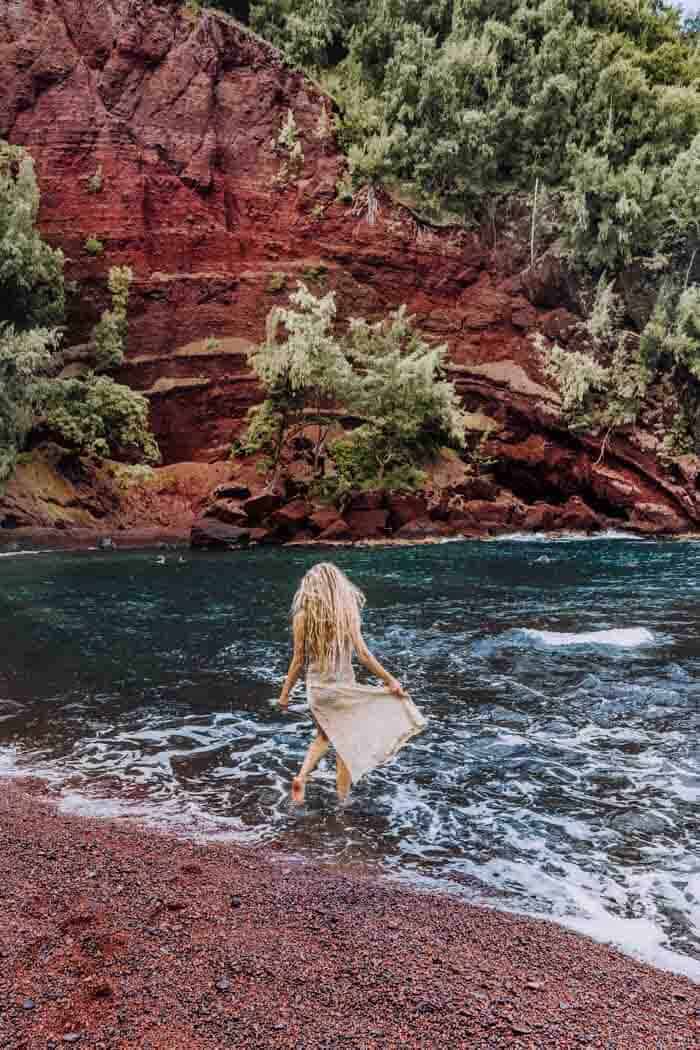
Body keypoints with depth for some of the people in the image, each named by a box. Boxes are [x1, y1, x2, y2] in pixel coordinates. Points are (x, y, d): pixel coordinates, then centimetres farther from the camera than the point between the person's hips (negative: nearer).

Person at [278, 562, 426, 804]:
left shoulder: (302, 616, -8)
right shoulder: (348, 612, -10)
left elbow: (298, 661, -6)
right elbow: (363, 654, -11)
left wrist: (285, 693, 5)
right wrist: (390, 680, -2)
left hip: (317, 688, 2)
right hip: (343, 687, -2)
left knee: (324, 736, 26)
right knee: (344, 746, 13)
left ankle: (301, 776, 8)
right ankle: (342, 801, 21)